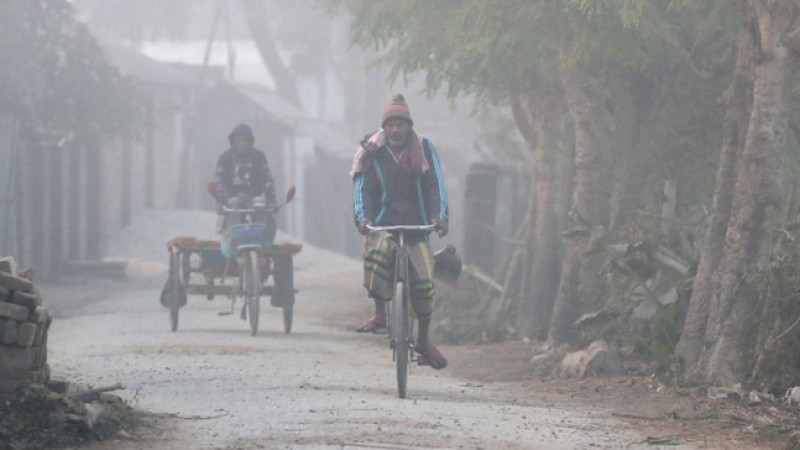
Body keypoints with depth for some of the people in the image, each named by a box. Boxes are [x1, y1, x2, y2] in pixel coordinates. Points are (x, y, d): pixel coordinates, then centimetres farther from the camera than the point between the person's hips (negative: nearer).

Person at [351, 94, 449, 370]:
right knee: (377, 254, -34)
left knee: (424, 283, -9)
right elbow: (363, 189, -3)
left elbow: (435, 185, -2)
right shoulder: (372, 153, 2)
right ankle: (379, 315, -18)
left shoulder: (424, 150, 3)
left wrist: (439, 216, -18)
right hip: (381, 225, -1)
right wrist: (362, 218, -21)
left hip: (415, 227, 1)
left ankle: (424, 340, 10)